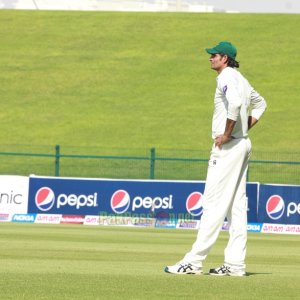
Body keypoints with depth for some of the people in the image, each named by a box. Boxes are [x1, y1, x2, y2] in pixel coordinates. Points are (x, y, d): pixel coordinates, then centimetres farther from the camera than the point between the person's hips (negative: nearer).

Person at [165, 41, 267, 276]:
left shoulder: (226, 77, -12)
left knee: (214, 203, -11)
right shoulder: (240, 79, 18)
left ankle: (194, 261, -13)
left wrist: (227, 133, -22)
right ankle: (235, 263, 7)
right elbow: (260, 103, 31)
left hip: (228, 145, -10)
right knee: (236, 205, 8)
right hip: (243, 144, 10)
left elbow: (235, 102, -31)